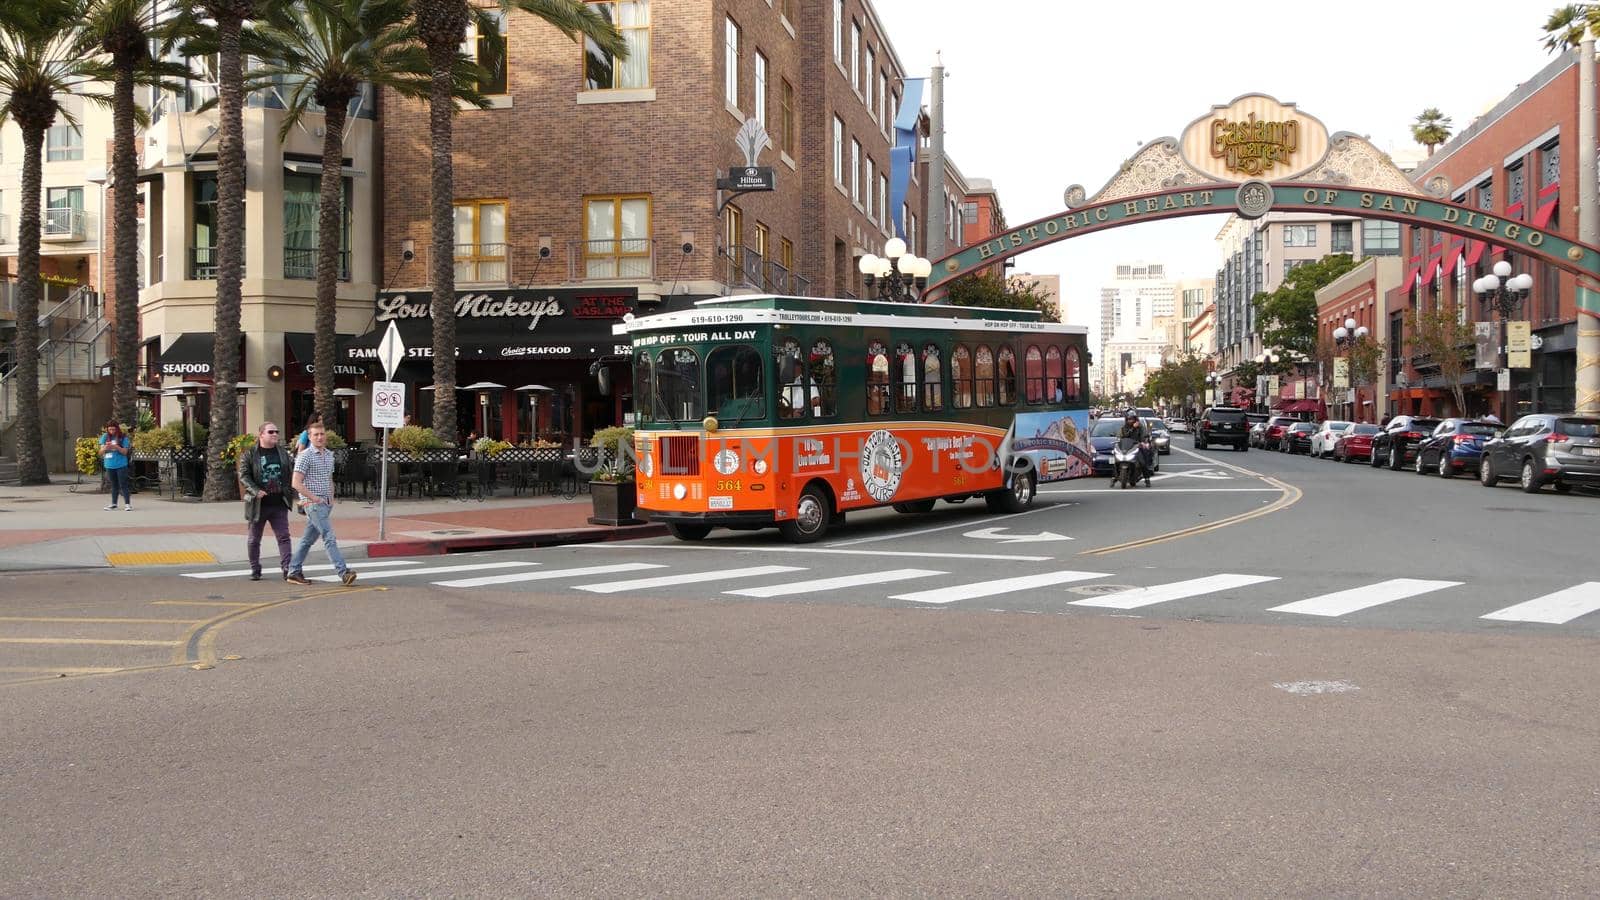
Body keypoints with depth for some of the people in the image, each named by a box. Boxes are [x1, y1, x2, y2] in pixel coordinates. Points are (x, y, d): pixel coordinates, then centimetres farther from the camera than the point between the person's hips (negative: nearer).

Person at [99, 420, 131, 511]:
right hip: (109, 465, 4)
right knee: (114, 485, 13)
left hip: (121, 465, -4)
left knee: (123, 485, -6)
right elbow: (101, 452, 5)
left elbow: (125, 452, -6)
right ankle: (113, 503, 20)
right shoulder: (105, 437, 5)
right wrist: (105, 447, -16)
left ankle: (127, 503, -5)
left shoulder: (123, 438, -4)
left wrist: (116, 447, -22)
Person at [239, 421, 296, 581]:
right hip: (258, 504, -2)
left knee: (284, 537, -5)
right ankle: (255, 570, 22)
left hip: (279, 503, 2)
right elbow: (243, 476, -9)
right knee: (253, 539, 9)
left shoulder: (283, 453, 9)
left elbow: (291, 473, 13)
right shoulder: (249, 455, -4)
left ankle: (287, 569, -7)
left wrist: (292, 493, 5)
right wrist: (256, 491, -22)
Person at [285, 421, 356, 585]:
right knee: (329, 537, -15)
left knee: (308, 539, 12)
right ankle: (343, 572, -21)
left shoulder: (329, 455, 15)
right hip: (313, 504, -8)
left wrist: (331, 498, 12)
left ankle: (293, 572, 20)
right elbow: (296, 483, -13)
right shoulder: (305, 457, -9)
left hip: (326, 503, 8)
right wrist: (315, 498, -16)